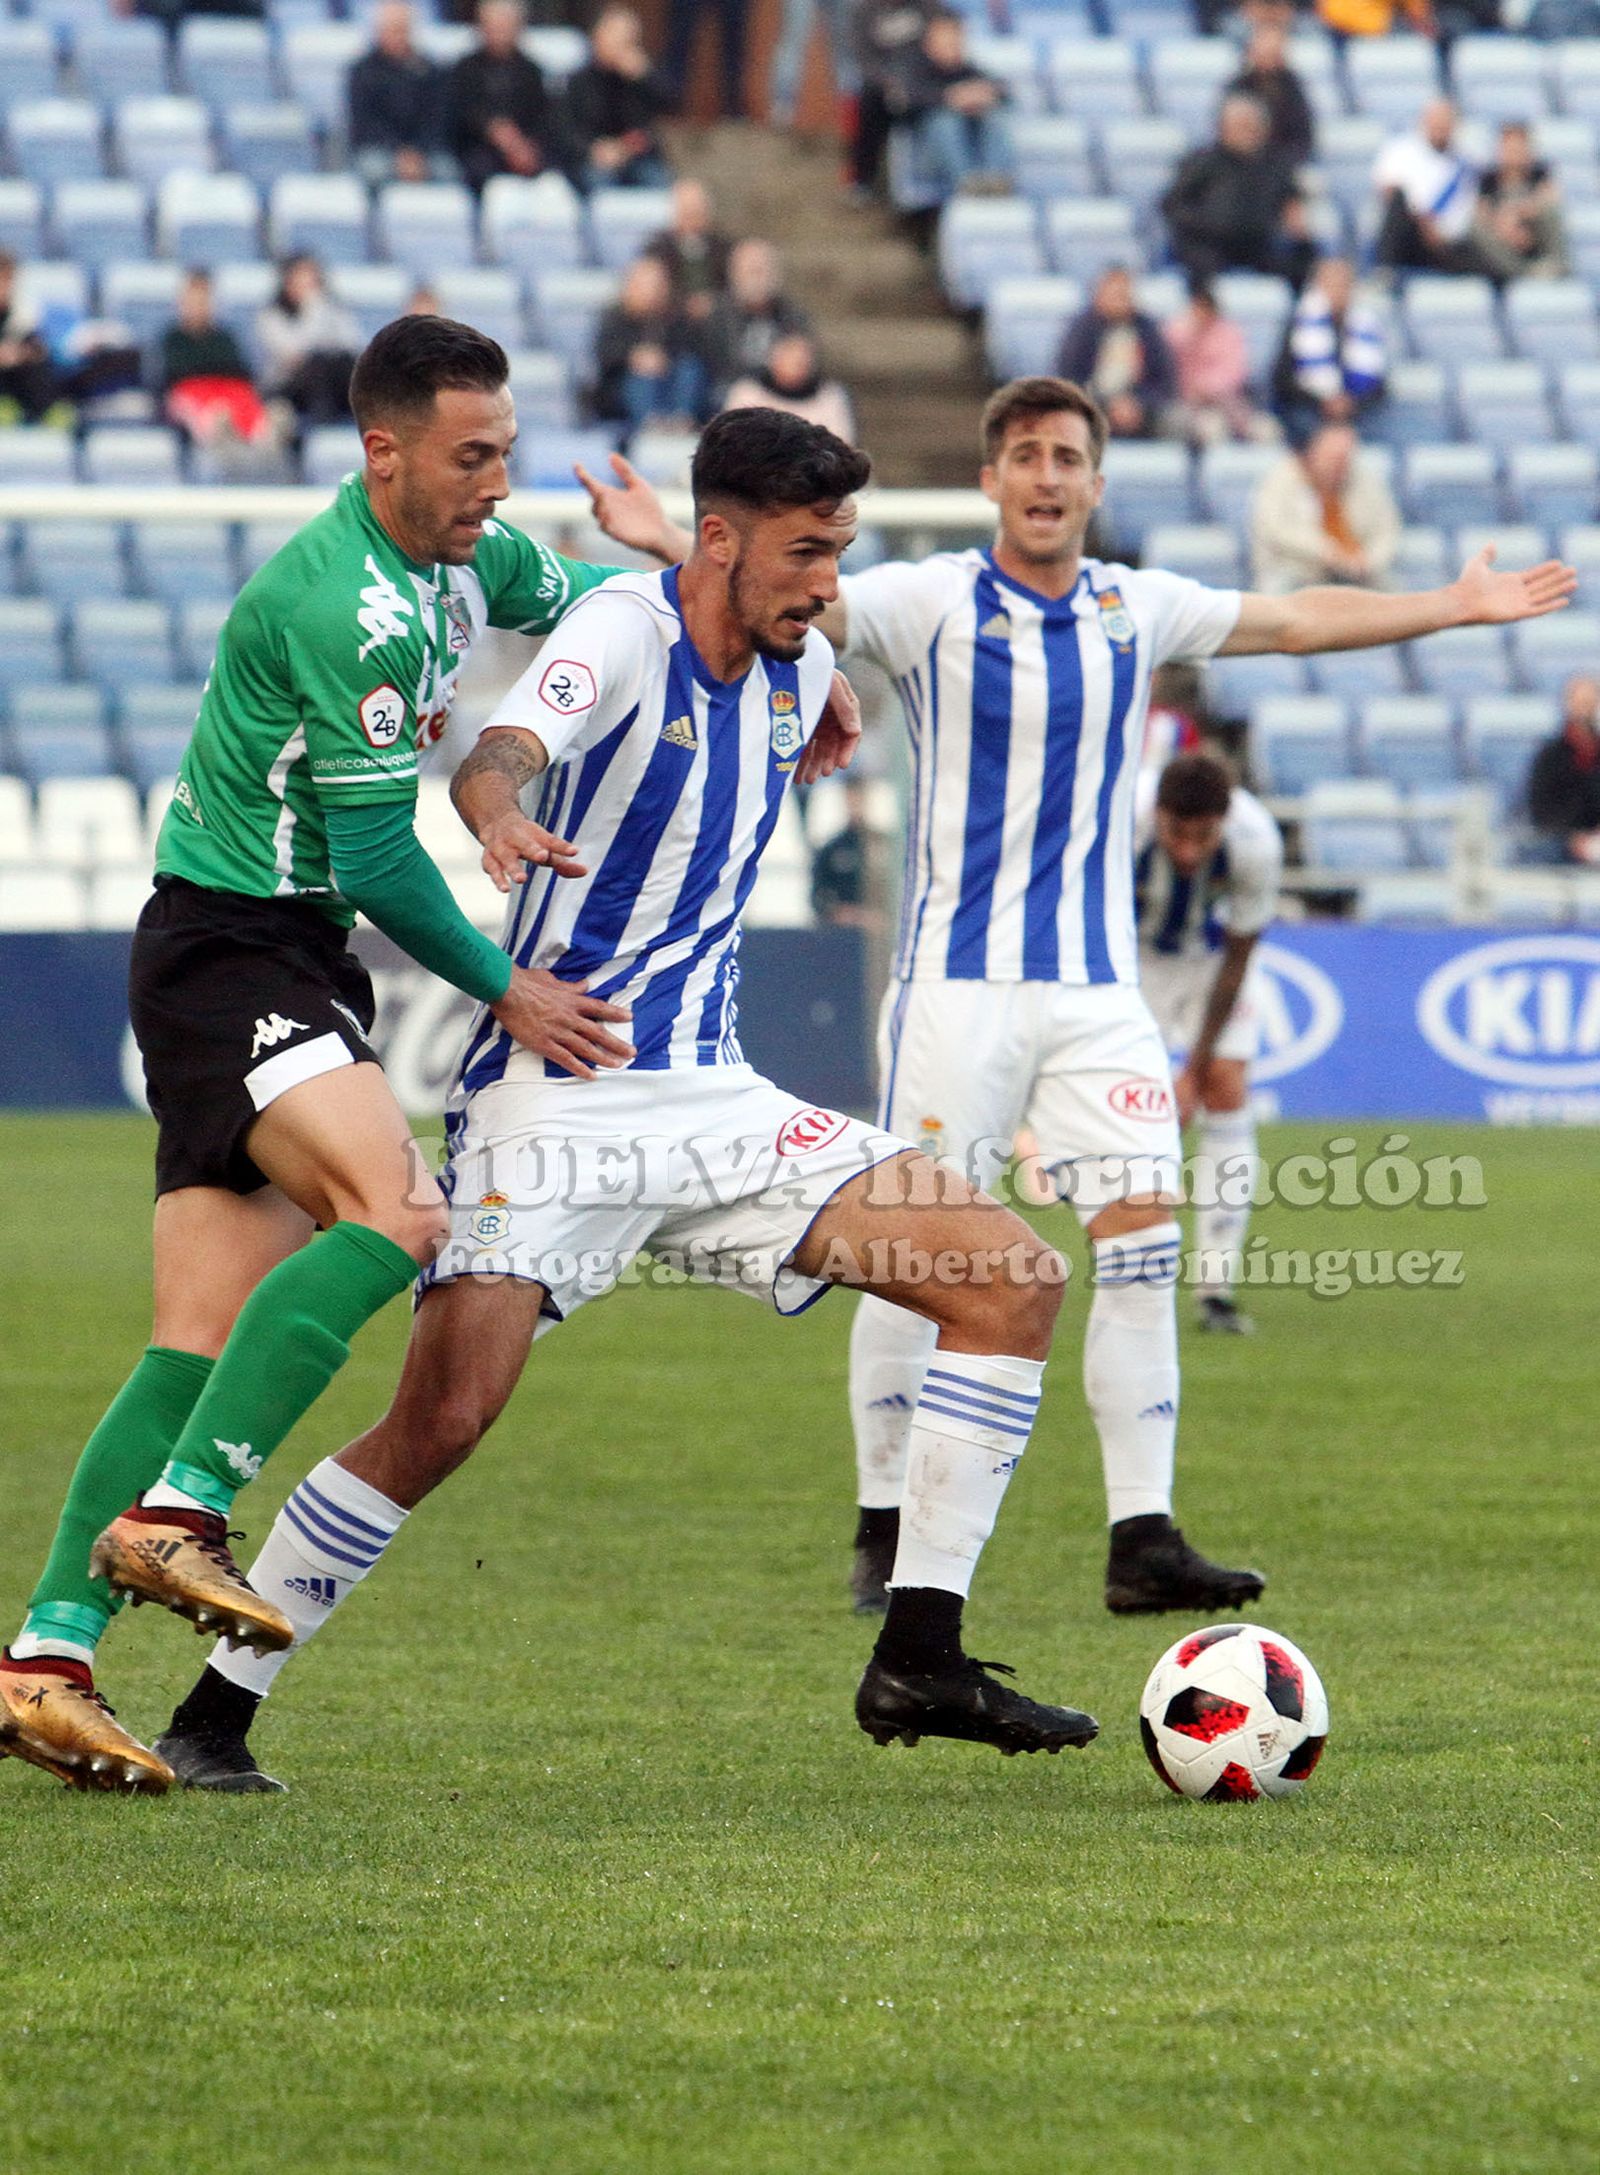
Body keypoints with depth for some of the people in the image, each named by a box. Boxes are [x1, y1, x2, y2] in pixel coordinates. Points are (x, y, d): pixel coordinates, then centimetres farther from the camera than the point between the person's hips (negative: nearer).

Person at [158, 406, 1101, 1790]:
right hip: (555, 1102, -7)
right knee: (444, 1419, -20)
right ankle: (213, 1718, -5)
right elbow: (506, 749, -35)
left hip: (713, 1102, 7)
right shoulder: (624, 634, -13)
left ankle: (920, 1660, -2)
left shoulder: (795, 670, 9)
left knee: (1013, 1278, -4)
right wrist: (501, 811, -55)